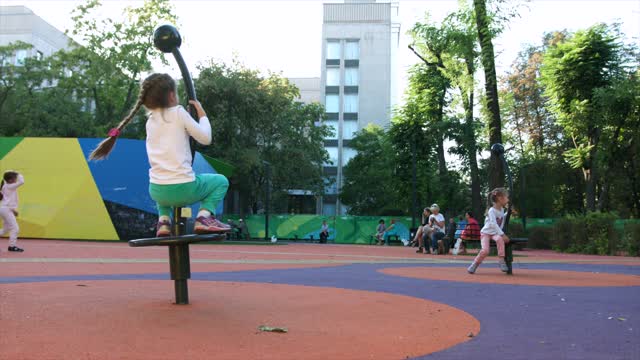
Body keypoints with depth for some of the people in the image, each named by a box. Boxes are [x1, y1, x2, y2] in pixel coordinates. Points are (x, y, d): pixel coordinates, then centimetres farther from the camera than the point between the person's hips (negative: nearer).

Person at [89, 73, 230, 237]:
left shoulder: (150, 121, 13)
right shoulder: (179, 112, -2)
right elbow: (205, 138, -1)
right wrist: (202, 114, 13)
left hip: (157, 192, 5)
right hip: (183, 189, -5)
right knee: (220, 181, 21)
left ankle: (164, 221, 19)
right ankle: (204, 216, -1)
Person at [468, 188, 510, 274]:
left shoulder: (502, 210, 3)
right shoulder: (492, 211, -20)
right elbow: (494, 224, -30)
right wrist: (502, 235, -38)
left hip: (495, 233, 5)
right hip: (486, 232, -5)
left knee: (500, 239, -31)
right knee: (485, 251, -24)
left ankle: (501, 260, -23)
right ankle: (475, 264, 1)